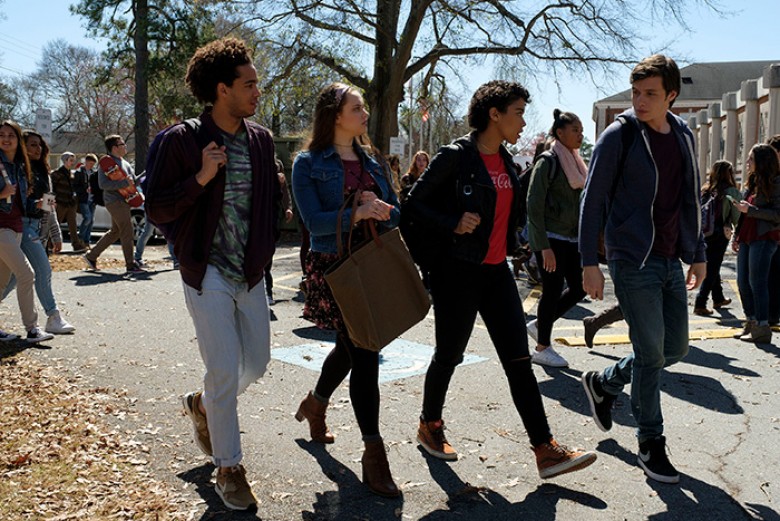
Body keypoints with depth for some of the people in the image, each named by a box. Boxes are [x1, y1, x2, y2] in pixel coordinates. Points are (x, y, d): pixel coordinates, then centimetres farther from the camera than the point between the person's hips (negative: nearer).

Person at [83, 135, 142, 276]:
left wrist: (132, 180, 1)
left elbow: (133, 180, 24)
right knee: (127, 231, -10)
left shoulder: (125, 163, 17)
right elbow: (103, 184, -20)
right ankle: (130, 266, -7)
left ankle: (91, 256, 26)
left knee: (115, 231, 15)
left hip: (123, 200, 9)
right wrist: (124, 183, -26)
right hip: (115, 201, -9)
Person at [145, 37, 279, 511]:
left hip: (251, 274, 6)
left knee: (256, 362, 13)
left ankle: (203, 404, 43)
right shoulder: (182, 140, -11)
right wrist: (200, 178, -24)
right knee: (226, 370, -5)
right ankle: (229, 468, 15)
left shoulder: (261, 139, 4)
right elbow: (157, 210, -10)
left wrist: (266, 252, 5)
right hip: (208, 273, -5)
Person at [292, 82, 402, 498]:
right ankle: (373, 453, 2)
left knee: (350, 347, 19)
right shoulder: (309, 163, -5)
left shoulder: (371, 163, 13)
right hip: (333, 268, -6)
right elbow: (313, 221, -15)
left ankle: (315, 404, 47)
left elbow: (394, 213, 11)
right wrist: (356, 213, -27)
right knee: (364, 355, -8)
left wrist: (378, 207, -11)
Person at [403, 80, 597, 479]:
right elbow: (413, 204, -10)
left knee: (519, 360, 1)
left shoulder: (506, 161, 11)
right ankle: (429, 425, 32)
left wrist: (507, 244, 16)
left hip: (496, 271, 7)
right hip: (458, 271, -7)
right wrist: (453, 224, -22)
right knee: (449, 354, 8)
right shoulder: (455, 156, -11)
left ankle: (546, 450, 2)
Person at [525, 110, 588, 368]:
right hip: (549, 237, -8)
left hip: (570, 237, 8)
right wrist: (544, 247, -20)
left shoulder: (574, 161, 14)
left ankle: (539, 325, 25)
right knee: (553, 291, -2)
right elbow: (534, 205, -15)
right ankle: (542, 349, 12)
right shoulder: (548, 161, -10)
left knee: (578, 288, 7)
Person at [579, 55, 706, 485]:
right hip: (633, 261, -7)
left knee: (675, 348, 13)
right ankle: (650, 444, 12)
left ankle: (603, 383, 34)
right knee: (650, 352, -3)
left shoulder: (683, 136, 10)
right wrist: (589, 262, -12)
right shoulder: (618, 137, -8)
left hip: (671, 262, 7)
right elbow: (592, 202, -8)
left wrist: (697, 253, 15)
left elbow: (691, 199, 18)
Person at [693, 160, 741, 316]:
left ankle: (718, 299, 36)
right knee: (712, 269, 2)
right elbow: (737, 217, -8)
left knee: (712, 267, 20)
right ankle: (700, 304, -2)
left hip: (705, 234, 5)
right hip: (720, 235, -5)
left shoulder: (705, 191, 2)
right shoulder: (732, 192, -9)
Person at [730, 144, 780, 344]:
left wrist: (750, 209, -18)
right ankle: (751, 323, 20)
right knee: (743, 282, 9)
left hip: (764, 239, -8)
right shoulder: (753, 182, 16)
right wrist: (737, 236, 18)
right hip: (747, 238, 9)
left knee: (757, 282, -8)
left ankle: (762, 329, -2)